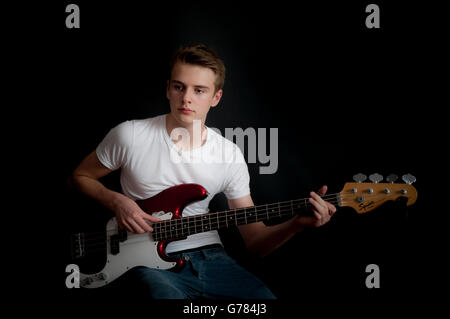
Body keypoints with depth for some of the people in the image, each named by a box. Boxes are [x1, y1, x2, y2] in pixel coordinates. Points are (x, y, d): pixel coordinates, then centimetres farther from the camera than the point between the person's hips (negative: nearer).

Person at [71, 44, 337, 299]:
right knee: (168, 293, -35)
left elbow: (255, 242, 3)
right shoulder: (130, 136, -7)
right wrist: (116, 201, -9)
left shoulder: (230, 155, 0)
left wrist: (297, 223, -17)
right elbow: (81, 176, 10)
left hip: (209, 255, 3)